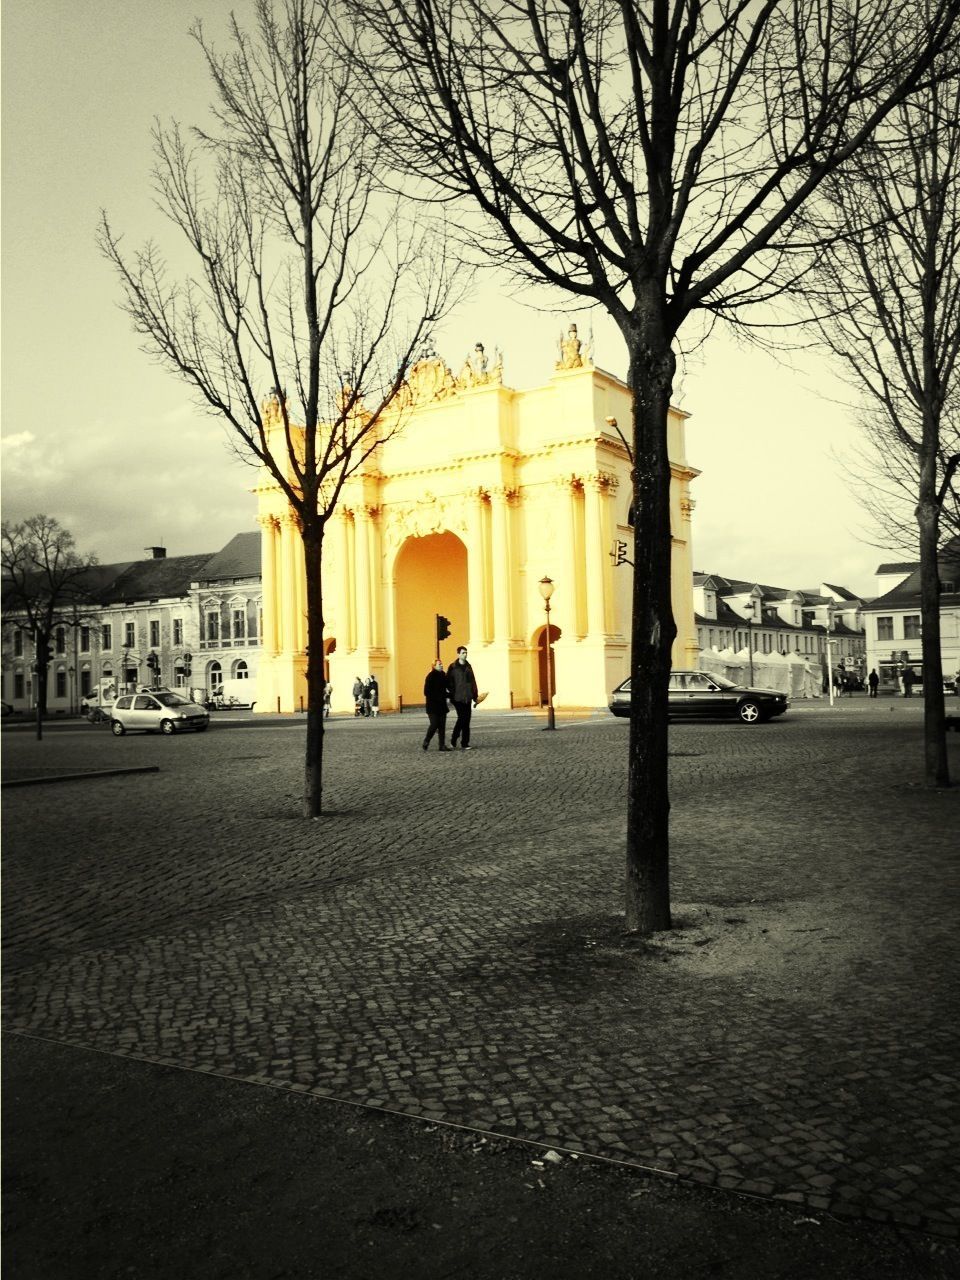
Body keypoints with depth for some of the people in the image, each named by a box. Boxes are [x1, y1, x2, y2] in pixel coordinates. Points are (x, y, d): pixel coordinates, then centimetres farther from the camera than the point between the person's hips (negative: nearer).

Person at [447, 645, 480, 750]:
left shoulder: (468, 666, 13)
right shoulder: (453, 667, -2)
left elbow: (473, 682, 16)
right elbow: (449, 682, -3)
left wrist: (475, 696, 13)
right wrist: (451, 696, -9)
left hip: (467, 698, 5)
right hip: (458, 698, -5)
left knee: (466, 720, 4)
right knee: (462, 718, -12)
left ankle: (465, 743, 9)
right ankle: (453, 739, 6)